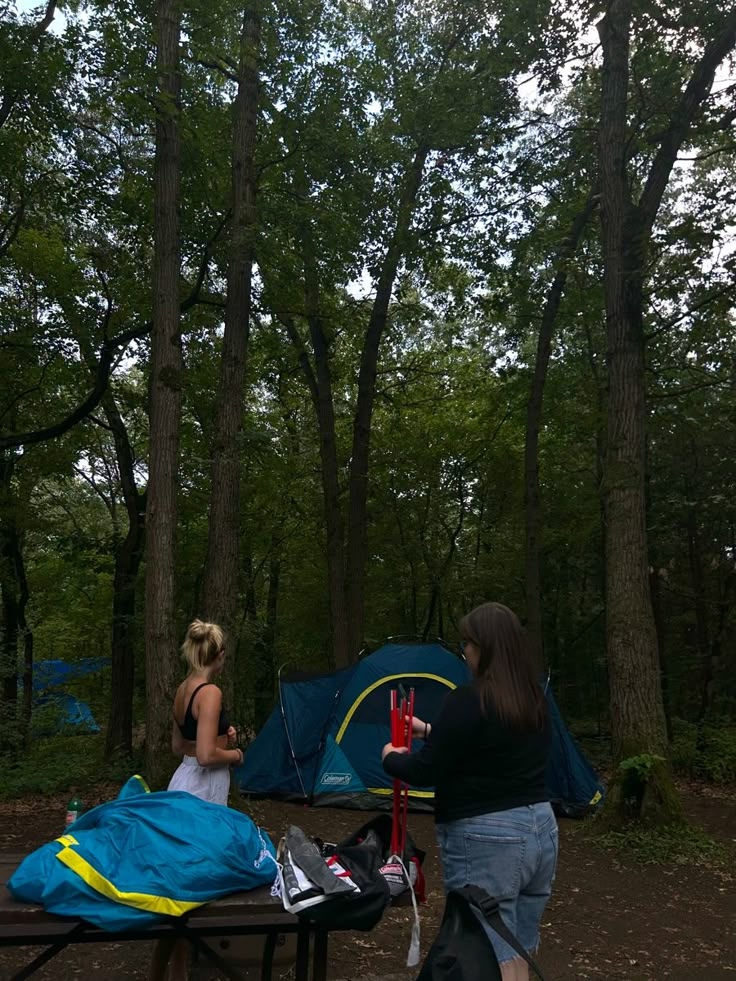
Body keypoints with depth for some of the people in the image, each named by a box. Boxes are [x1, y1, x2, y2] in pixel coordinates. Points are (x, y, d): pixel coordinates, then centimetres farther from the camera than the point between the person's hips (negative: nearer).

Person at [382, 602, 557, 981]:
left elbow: (426, 772, -15)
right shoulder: (535, 700, 5)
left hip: (485, 841, -8)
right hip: (540, 828, 8)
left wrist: (392, 758, 6)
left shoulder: (468, 701, -19)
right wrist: (430, 732, 27)